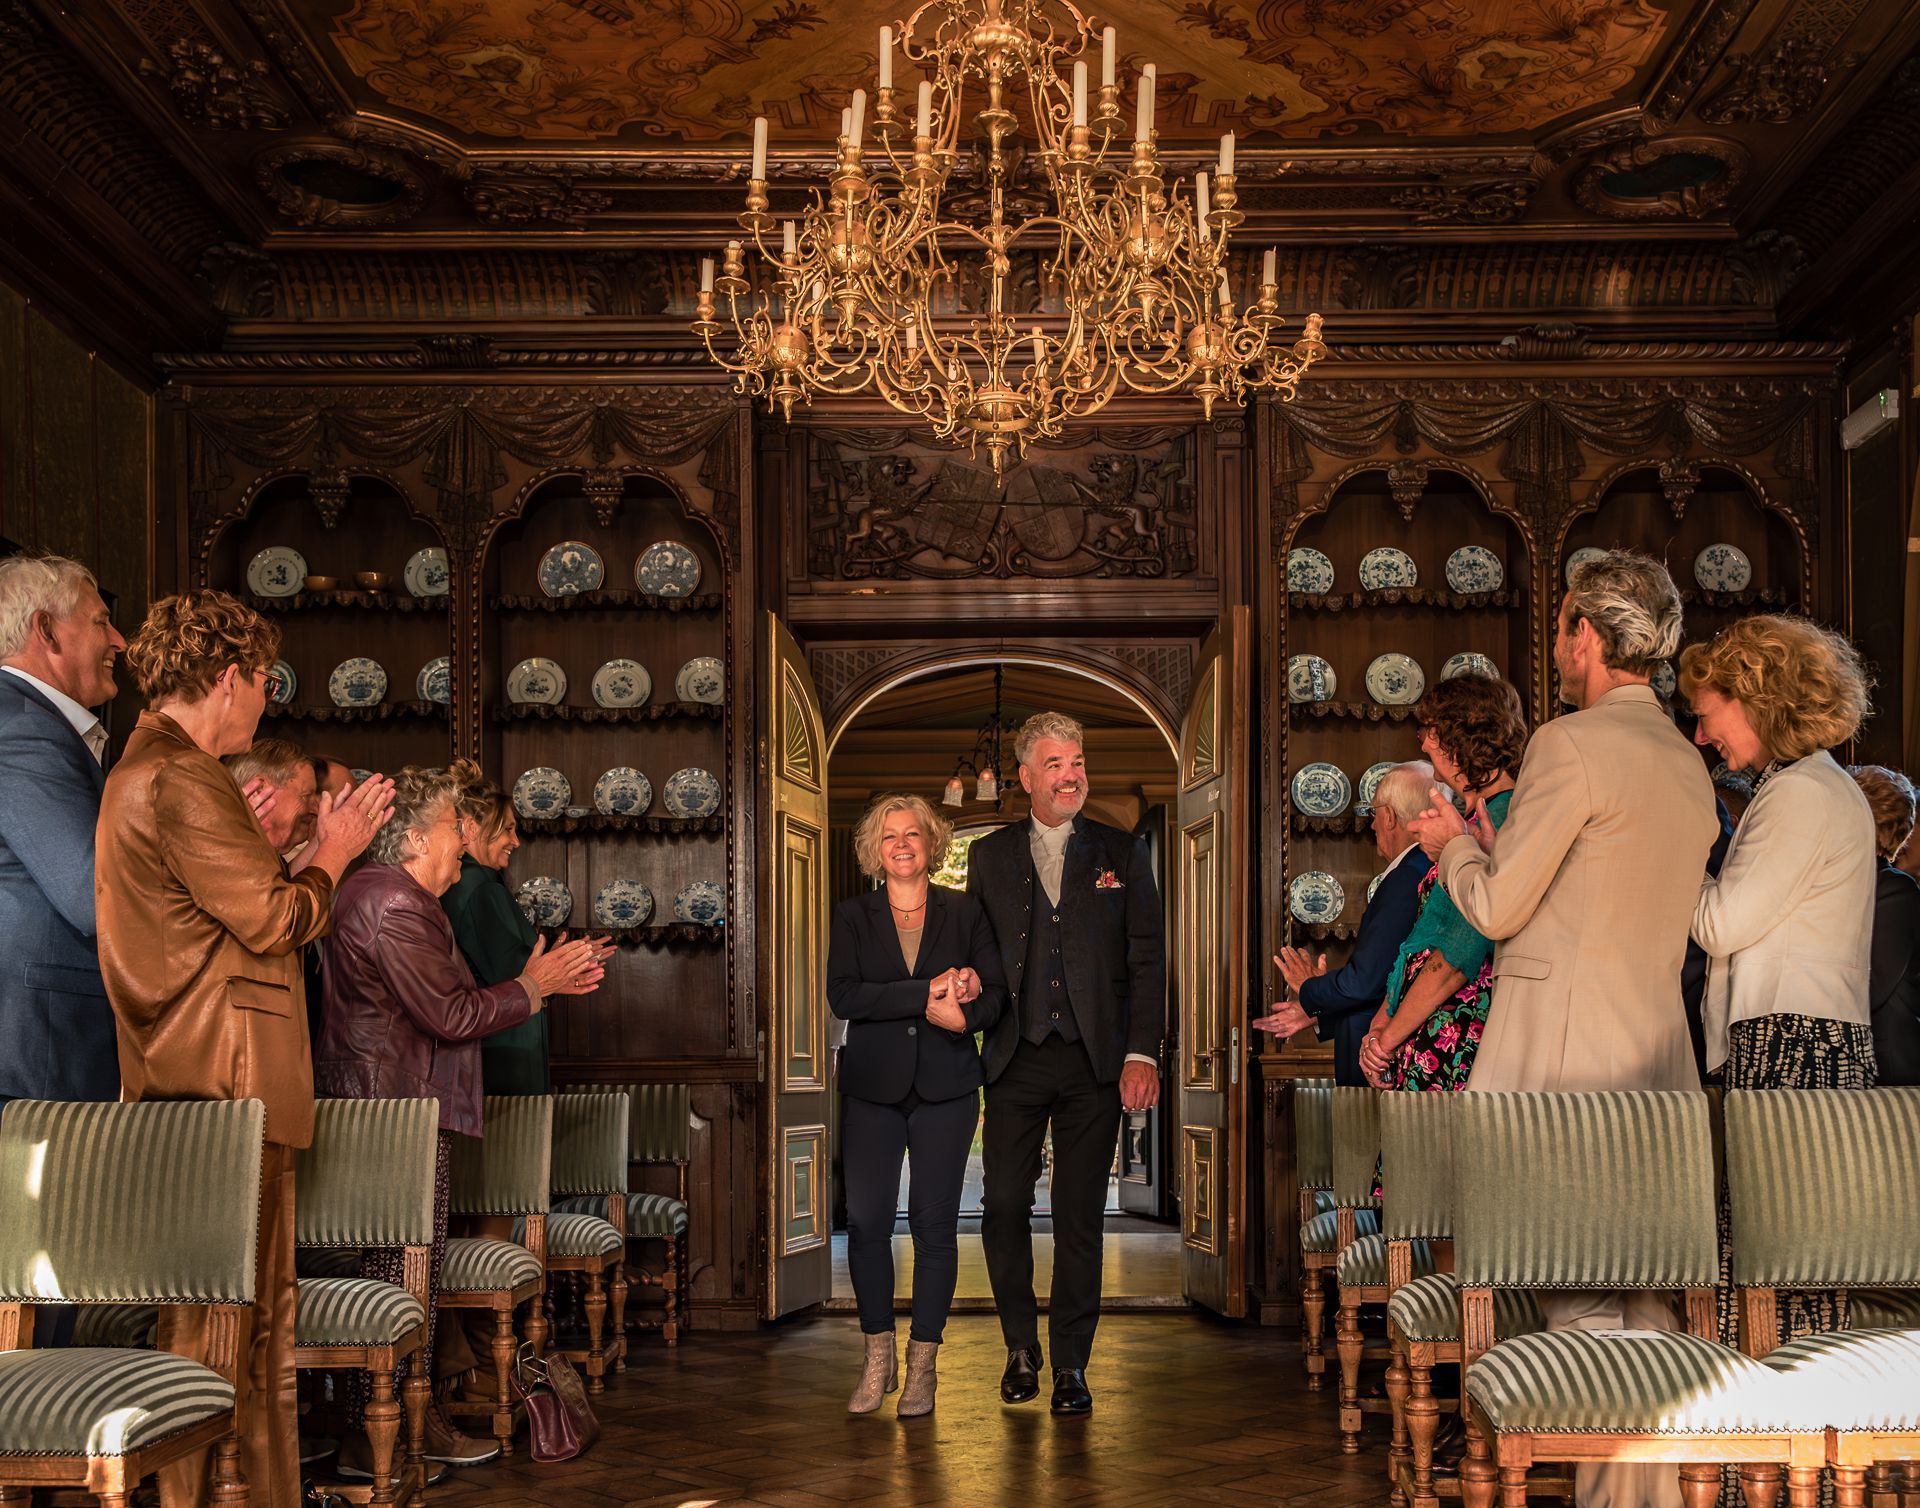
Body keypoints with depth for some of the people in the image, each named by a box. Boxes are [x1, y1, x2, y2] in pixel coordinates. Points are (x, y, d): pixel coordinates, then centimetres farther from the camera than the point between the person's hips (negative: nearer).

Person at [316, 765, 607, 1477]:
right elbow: (452, 1016, -18)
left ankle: (415, 1418, 19)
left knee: (414, 1276, 13)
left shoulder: (403, 899, 20)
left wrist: (548, 979, 18)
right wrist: (532, 986, -4)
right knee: (398, 1275, -8)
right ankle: (371, 1440, -3)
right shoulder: (390, 903, -17)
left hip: (409, 1111, 11)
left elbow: (446, 998, 23)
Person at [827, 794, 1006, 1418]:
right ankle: (877, 1359, 11)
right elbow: (843, 995, -8)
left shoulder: (964, 912, 8)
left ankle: (922, 1366, 9)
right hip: (873, 1086, 0)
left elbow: (996, 991, 2)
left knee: (935, 1223, -1)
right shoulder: (853, 915, 6)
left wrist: (963, 1016, -20)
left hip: (945, 1086, 0)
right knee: (865, 1220, -4)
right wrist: (928, 992, -17)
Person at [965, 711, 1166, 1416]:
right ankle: (1021, 1348, 19)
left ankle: (1070, 1364, 12)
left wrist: (1142, 1053, -6)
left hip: (1095, 1061, -1)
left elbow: (1148, 960, 3)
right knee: (1003, 1207, 0)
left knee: (1080, 1217, 2)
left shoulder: (1122, 854, 7)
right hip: (1015, 1061, 1)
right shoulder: (989, 856, 9)